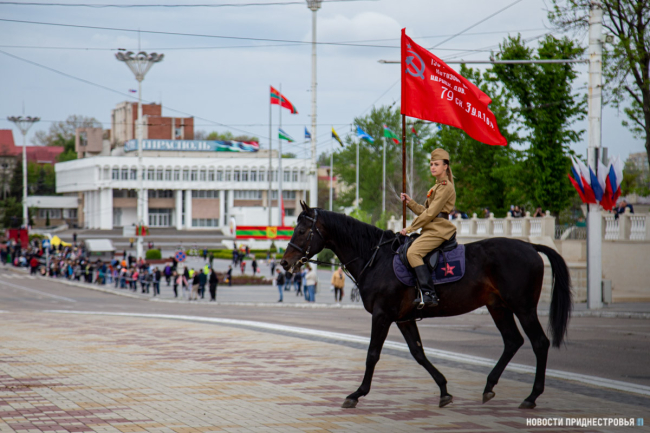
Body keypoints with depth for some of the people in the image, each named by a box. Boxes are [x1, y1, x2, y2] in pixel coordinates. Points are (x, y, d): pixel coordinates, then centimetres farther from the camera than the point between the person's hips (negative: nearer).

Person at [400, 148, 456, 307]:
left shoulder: (445, 187, -9)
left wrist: (410, 228, -11)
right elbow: (425, 211, 25)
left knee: (413, 252, -27)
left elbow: (430, 213, -14)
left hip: (438, 229, -11)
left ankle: (429, 294, -33)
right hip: (432, 229, 11)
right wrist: (410, 202, 12)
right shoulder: (437, 186, 23)